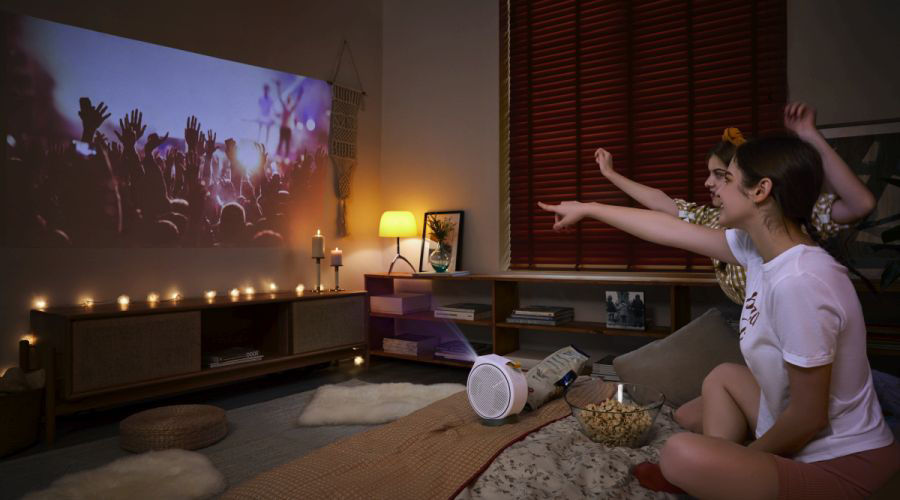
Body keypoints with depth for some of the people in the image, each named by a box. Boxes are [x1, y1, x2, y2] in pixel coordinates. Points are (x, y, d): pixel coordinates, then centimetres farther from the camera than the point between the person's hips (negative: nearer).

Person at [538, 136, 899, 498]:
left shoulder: (799, 282, -30)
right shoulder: (760, 247, -4)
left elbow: (809, 416, -23)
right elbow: (670, 229, 7)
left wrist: (744, 459, -6)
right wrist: (587, 208, 15)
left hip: (843, 468, -9)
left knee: (681, 454, -24)